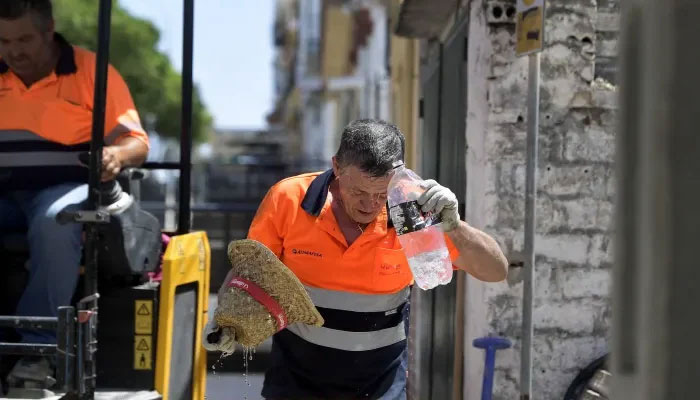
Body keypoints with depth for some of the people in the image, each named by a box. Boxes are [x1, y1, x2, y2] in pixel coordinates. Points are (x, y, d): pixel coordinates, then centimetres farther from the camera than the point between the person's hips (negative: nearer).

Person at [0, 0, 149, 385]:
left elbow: (135, 141, 0)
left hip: (65, 189, -4)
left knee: (54, 223, -38)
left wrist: (116, 154, -24)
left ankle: (39, 346, -35)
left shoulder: (92, 72, 2)